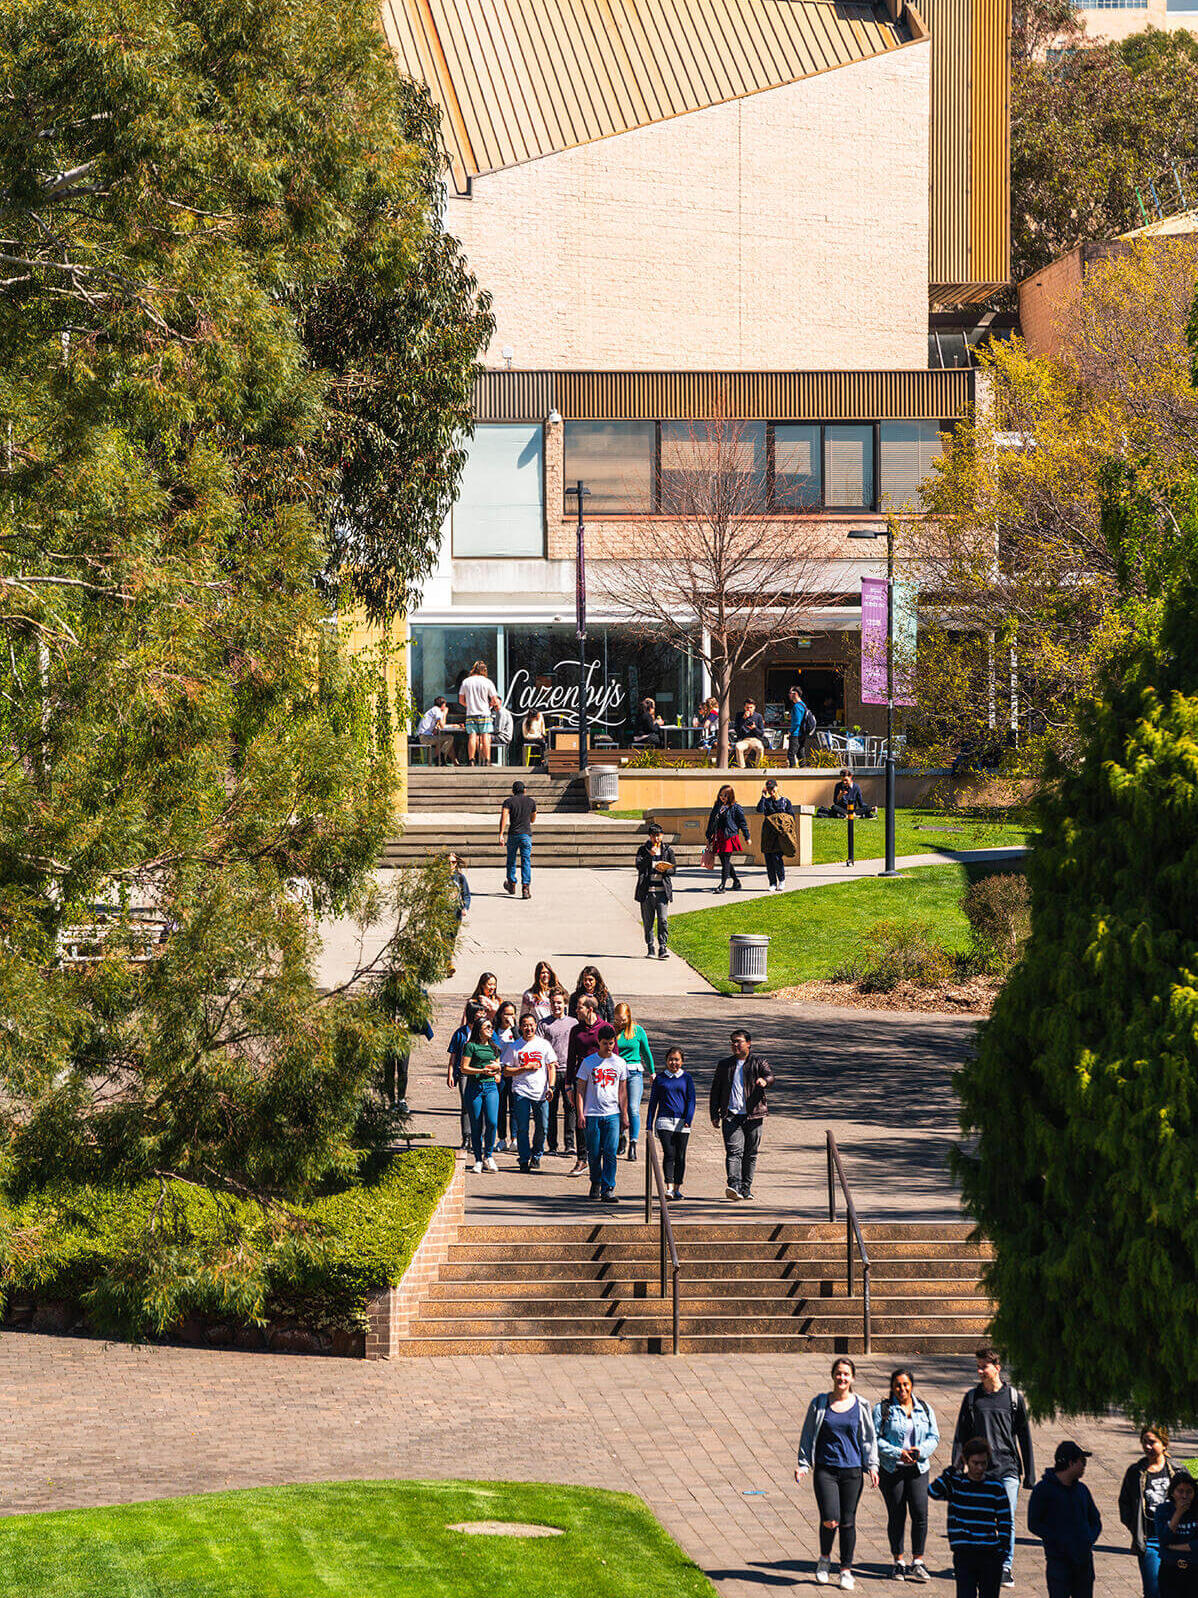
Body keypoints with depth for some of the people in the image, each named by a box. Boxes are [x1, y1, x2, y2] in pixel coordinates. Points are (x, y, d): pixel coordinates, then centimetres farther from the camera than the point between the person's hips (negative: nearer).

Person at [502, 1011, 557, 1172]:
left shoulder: (544, 1044, 7)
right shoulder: (514, 1047, 4)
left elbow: (551, 1067, 8)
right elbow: (506, 1071, 3)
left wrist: (550, 1087, -5)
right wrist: (526, 1068, -9)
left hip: (541, 1092, 1)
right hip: (521, 1091, -1)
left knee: (543, 1127, 1)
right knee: (522, 1128, -6)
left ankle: (536, 1156, 21)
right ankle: (524, 1160, 2)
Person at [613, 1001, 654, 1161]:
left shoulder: (638, 1031, 2)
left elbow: (646, 1052, 13)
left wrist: (651, 1072, 20)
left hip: (634, 1073, -1)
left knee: (633, 1109, -11)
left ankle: (633, 1144, -13)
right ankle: (621, 1138, 27)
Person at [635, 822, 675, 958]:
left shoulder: (667, 850, 9)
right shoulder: (643, 850, 5)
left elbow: (673, 869, 10)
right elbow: (639, 865, -8)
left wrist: (664, 870, -11)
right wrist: (650, 855, -20)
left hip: (662, 891, 0)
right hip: (647, 891, 0)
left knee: (663, 920, -9)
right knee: (648, 922, 5)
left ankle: (662, 948, -7)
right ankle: (650, 948, 15)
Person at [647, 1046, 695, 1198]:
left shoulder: (687, 1078, 8)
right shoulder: (660, 1078, 9)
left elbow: (691, 1100, 5)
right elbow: (653, 1101, 12)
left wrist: (688, 1120, -10)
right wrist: (650, 1125, 8)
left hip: (682, 1122, 1)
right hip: (664, 1121, -1)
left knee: (680, 1156, 3)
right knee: (669, 1153, -13)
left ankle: (677, 1188, 13)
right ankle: (669, 1188, -18)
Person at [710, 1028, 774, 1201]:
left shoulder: (759, 1062, 7)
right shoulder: (725, 1064, 15)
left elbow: (770, 1076, -11)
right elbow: (715, 1090, 18)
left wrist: (765, 1081, -36)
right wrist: (715, 1114, 10)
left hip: (753, 1115, 0)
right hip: (731, 1115, 0)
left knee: (750, 1154, 5)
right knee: (734, 1151, -15)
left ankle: (746, 1187, 16)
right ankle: (734, 1186, -27)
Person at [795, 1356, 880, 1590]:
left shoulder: (861, 1407, 5)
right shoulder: (819, 1403, 4)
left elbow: (869, 1438, 11)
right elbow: (808, 1436, 9)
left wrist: (872, 1466, 2)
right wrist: (802, 1463, 3)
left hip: (852, 1470, 1)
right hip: (825, 1470, -1)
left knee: (848, 1522, 2)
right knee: (830, 1520, -13)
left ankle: (846, 1570, 15)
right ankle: (824, 1559, 14)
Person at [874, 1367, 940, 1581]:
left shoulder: (924, 1409, 11)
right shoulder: (882, 1409, 1)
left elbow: (934, 1436, 9)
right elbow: (876, 1439, -5)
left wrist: (920, 1451, -10)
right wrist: (898, 1453, -16)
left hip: (917, 1468, 2)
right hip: (891, 1469, -2)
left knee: (920, 1513, -9)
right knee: (896, 1516, 2)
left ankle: (917, 1562, 1)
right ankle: (899, 1563, 13)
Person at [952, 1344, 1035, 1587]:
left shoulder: (1013, 1397, 3)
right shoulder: (972, 1398, 6)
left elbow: (1024, 1437, 7)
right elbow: (961, 1436, 7)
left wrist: (1029, 1475, 5)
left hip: (1008, 1469, -1)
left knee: (1007, 1521, -7)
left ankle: (1007, 1569, 2)